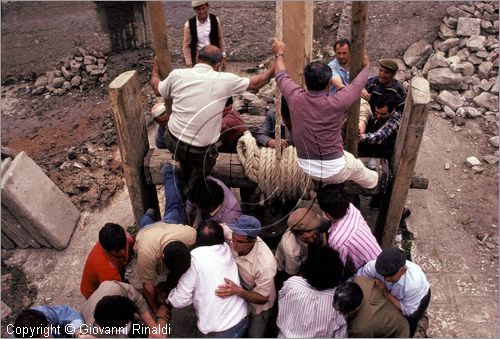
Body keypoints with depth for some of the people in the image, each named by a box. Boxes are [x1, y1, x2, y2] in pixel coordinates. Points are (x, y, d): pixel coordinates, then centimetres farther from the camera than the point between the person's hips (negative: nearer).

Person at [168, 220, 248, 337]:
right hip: (241, 318, 5)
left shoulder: (195, 257, -17)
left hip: (218, 330, -5)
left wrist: (168, 296, 6)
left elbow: (181, 300, -13)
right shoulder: (226, 248, -3)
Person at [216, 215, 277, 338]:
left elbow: (262, 299, -29)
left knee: (255, 335, 19)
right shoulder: (237, 236, -29)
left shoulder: (265, 263, -42)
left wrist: (237, 291, -45)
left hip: (258, 305, -4)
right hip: (239, 297, 5)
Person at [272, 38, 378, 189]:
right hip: (334, 170, -4)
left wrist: (280, 53, 22)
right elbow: (356, 85, -4)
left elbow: (282, 76, 4)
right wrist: (365, 66, 17)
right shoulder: (336, 103, -25)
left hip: (306, 168, 4)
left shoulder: (295, 98, -17)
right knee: (370, 178, 28)